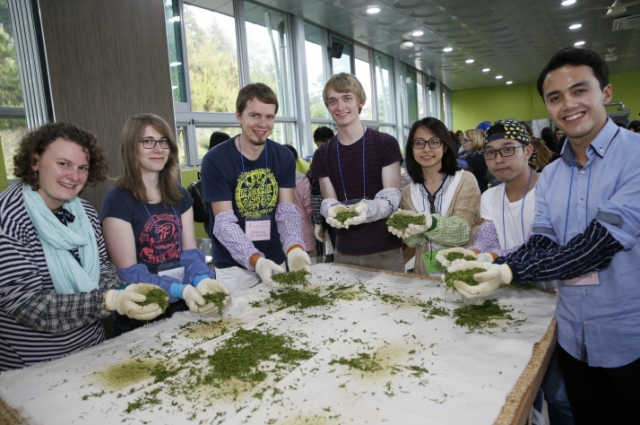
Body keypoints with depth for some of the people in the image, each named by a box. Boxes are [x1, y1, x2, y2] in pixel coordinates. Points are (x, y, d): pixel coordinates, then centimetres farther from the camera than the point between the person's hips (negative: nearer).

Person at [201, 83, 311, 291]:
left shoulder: (284, 157, -3)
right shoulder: (215, 160, -14)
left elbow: (287, 211, -8)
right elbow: (224, 223, -18)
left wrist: (294, 248, -28)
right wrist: (256, 260, -33)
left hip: (275, 262, 4)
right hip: (234, 267, -3)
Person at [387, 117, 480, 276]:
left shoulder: (465, 180, -3)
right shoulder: (408, 192, 6)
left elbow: (463, 230, -11)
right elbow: (413, 241, 1)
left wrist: (431, 224, -29)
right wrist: (408, 228, -20)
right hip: (425, 275, 2)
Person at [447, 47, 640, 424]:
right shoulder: (550, 176, 6)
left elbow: (603, 240, -23)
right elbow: (543, 243, -1)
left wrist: (510, 272, -26)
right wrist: (488, 263, -19)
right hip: (575, 339, 5)